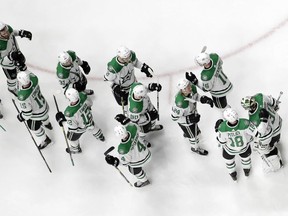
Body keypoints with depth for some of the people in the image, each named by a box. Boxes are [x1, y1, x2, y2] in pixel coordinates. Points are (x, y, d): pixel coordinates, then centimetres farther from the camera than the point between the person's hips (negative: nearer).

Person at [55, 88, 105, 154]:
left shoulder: (69, 113, -47)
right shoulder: (82, 96, -34)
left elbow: (72, 127, -29)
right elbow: (89, 103, -9)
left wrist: (62, 120, -19)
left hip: (80, 128, -4)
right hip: (89, 118, 4)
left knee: (72, 137, 30)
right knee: (92, 127, 40)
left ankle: (75, 149, 61)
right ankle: (100, 137, 71)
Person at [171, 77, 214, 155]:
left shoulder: (192, 88, -27)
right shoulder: (181, 103, -46)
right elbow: (174, 117, -32)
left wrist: (204, 99, -18)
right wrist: (189, 119, -36)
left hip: (191, 113, 6)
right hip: (184, 120, -6)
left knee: (194, 127, 36)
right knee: (194, 134, 18)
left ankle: (186, 134, 71)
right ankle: (195, 148, 51)